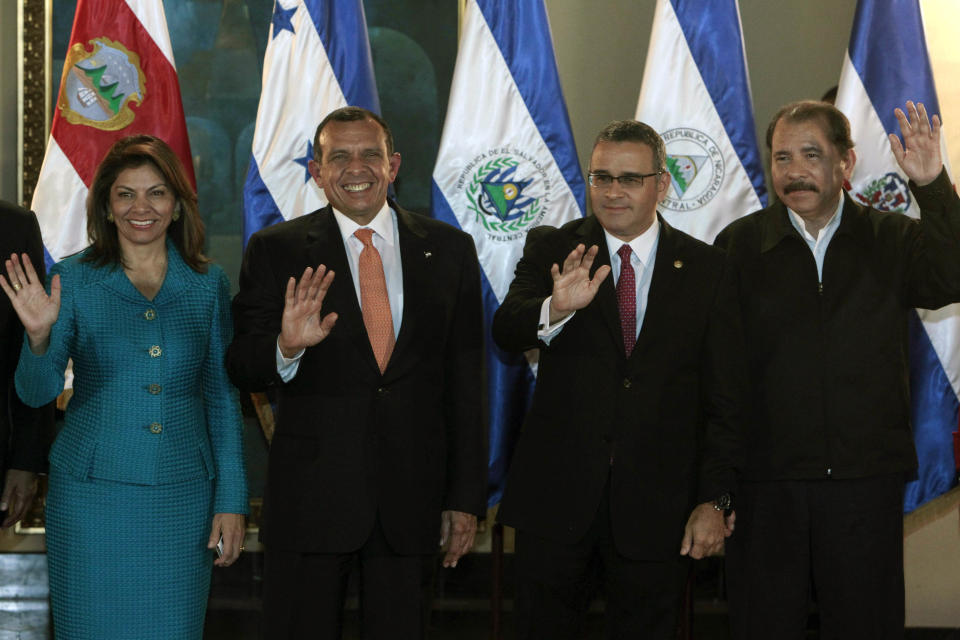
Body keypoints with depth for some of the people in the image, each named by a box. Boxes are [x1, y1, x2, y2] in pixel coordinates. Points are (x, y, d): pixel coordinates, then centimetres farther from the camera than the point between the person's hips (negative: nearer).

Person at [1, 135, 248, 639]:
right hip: (91, 494, -1)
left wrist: (231, 500, 3)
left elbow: (222, 396, 8)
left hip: (182, 496, 2)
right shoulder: (73, 279, -1)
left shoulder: (207, 284, 4)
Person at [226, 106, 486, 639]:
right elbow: (241, 370, -2)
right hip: (309, 492, -1)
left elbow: (464, 382, 8)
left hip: (411, 494, 1)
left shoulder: (448, 250, 7)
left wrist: (466, 497, 6)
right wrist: (285, 348, -25)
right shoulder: (276, 251, 2)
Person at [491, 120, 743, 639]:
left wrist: (713, 500, -4)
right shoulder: (551, 250, 3)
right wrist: (556, 309, -35)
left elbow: (723, 398, 2)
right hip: (556, 495, 0)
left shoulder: (706, 270, 3)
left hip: (657, 507, 0)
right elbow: (506, 332, -14)